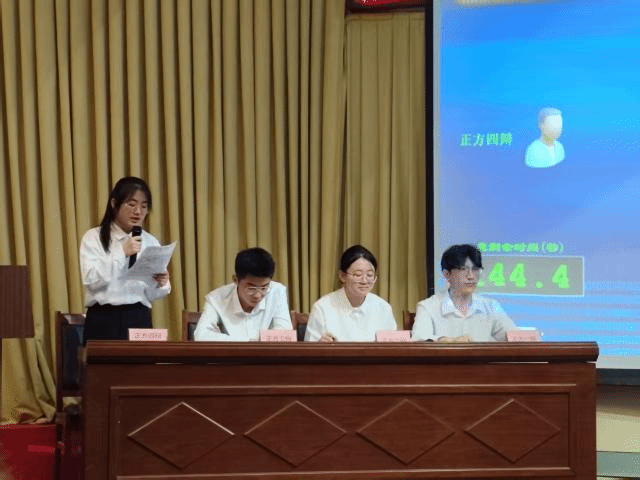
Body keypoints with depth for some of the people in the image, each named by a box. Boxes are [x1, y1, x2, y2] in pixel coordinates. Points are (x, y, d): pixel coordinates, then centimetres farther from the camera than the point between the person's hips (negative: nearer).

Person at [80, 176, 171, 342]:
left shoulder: (151, 242, 11)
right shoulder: (94, 238, 2)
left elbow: (152, 295, 9)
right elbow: (91, 279, -13)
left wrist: (161, 283, -12)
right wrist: (121, 253, -17)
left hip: (139, 319, 3)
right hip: (103, 321, -2)